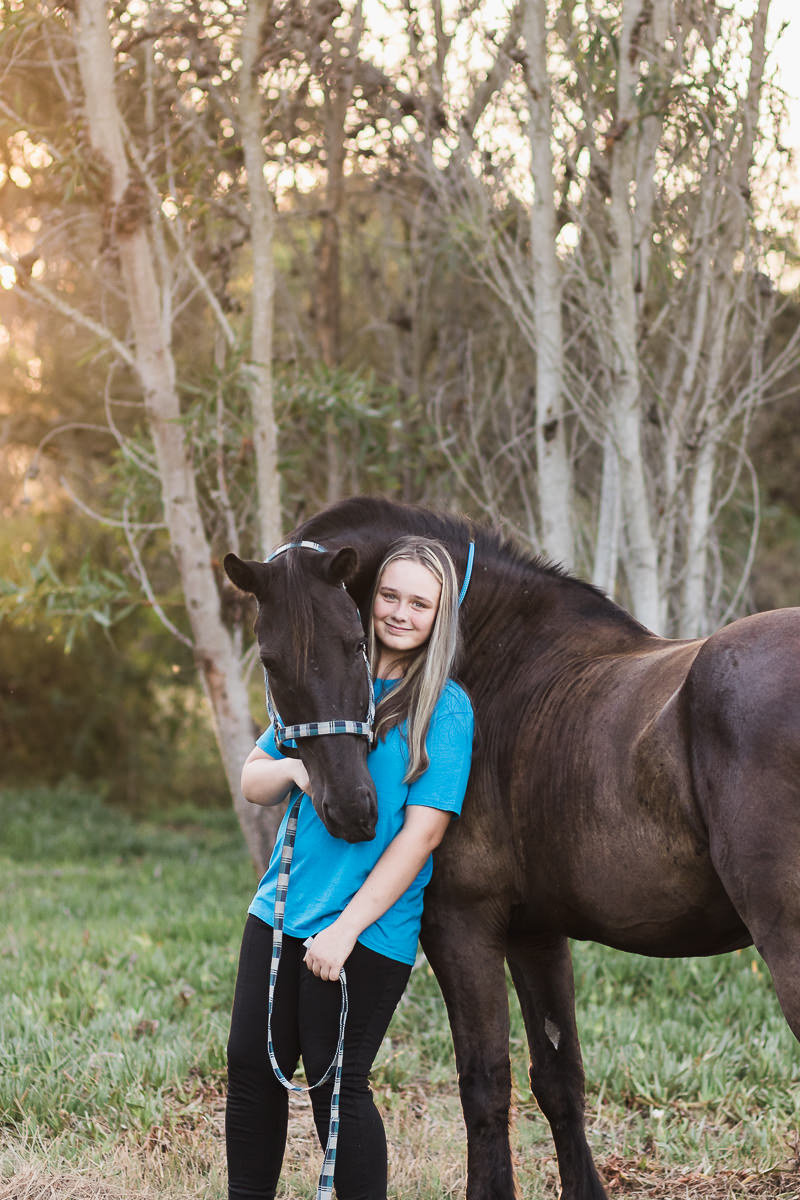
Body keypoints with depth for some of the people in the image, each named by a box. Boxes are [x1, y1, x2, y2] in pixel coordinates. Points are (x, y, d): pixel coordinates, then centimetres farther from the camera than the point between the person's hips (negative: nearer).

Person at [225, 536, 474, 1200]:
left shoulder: (445, 709, -7)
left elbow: (422, 832, -14)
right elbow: (253, 782, 14)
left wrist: (345, 929, -18)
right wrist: (295, 768, -11)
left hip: (367, 935, -6)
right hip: (279, 913, 6)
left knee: (337, 1084, -2)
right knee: (251, 1067, 10)